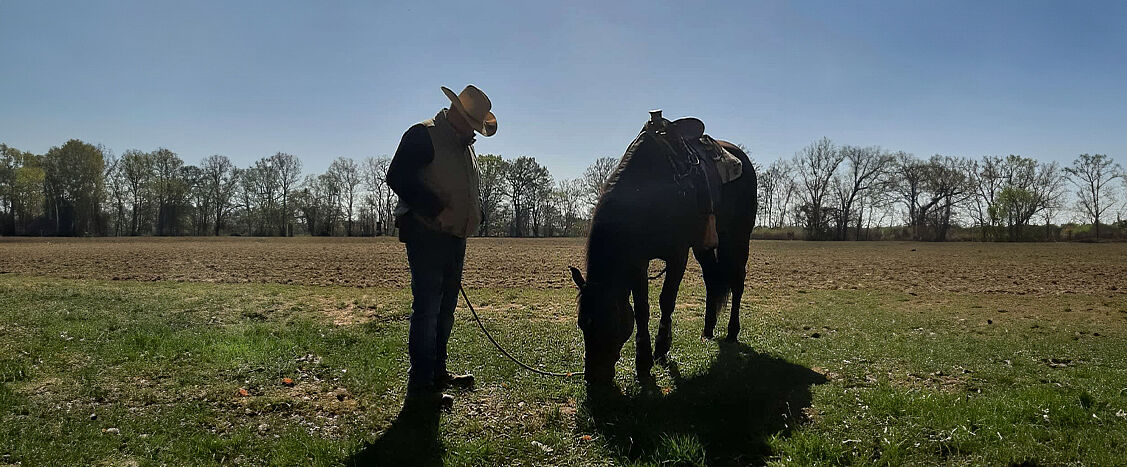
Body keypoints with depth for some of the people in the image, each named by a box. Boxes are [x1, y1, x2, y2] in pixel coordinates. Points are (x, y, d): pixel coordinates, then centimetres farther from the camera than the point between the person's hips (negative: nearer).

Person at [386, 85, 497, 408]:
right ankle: (420, 385, -5)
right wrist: (436, 208, -22)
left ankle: (438, 372, 27)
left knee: (445, 308, 15)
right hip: (427, 236, -9)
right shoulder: (422, 136, -10)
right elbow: (397, 178, -19)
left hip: (455, 239, 9)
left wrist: (476, 213, 10)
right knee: (427, 308, -9)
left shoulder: (465, 145, 18)